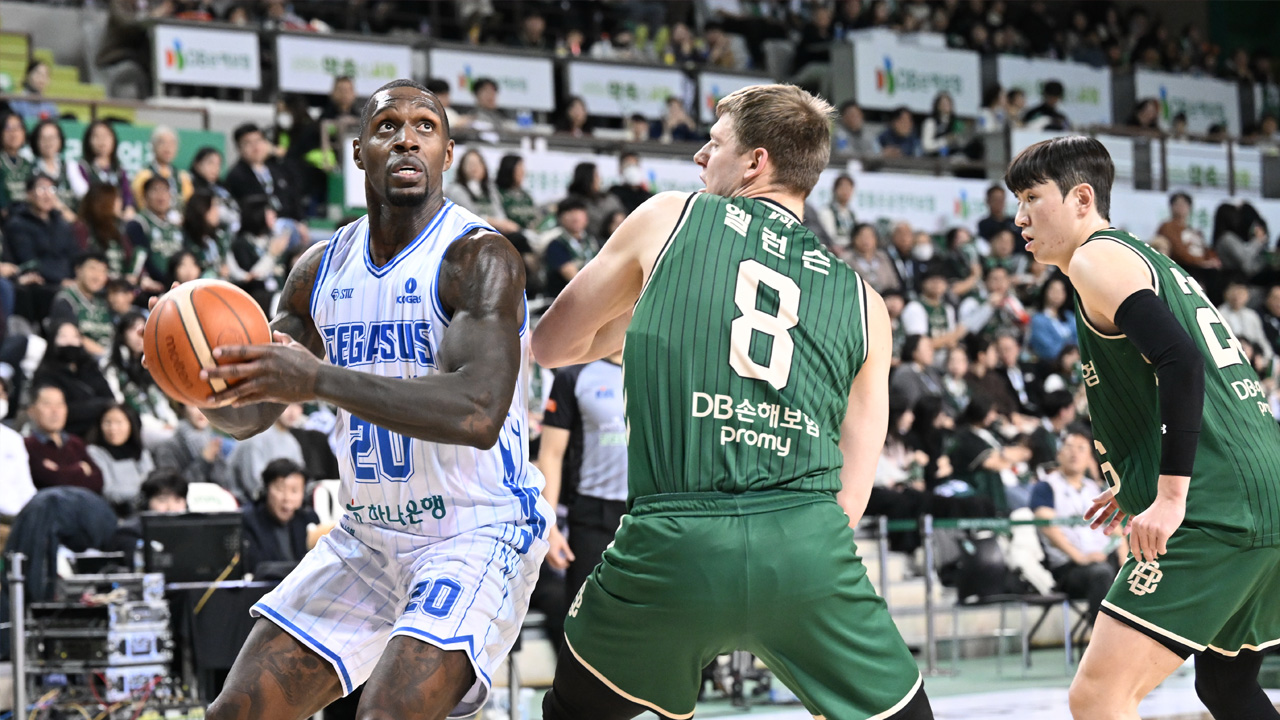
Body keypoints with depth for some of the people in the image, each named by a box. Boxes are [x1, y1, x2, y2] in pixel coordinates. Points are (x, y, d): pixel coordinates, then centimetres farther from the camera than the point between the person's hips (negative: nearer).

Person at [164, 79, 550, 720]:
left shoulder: (479, 258, -17)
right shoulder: (320, 269, 5)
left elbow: (479, 414, -32)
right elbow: (250, 414, 10)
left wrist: (318, 381, -37)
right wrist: (210, 384, -15)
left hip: (476, 537, -7)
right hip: (368, 538, 7)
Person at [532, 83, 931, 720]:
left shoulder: (667, 220, 11)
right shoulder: (861, 300, 16)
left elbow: (549, 346, 22)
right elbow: (849, 500, 14)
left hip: (672, 547, -1)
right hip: (807, 550, 1)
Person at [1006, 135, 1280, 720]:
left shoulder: (1097, 258, -3)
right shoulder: (1152, 261, 26)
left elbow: (1180, 361, -19)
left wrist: (1171, 496, -21)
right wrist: (1142, 483, 29)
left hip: (1212, 514, -10)